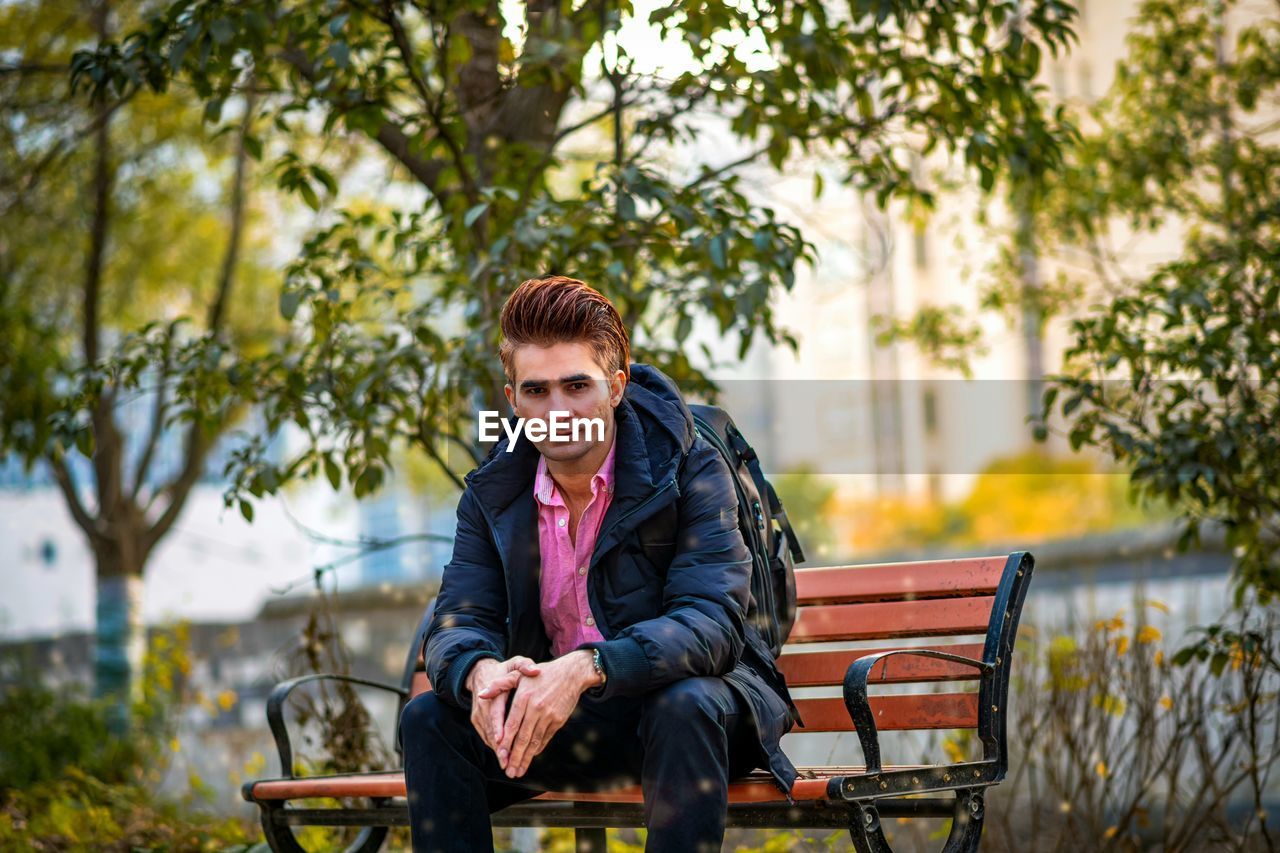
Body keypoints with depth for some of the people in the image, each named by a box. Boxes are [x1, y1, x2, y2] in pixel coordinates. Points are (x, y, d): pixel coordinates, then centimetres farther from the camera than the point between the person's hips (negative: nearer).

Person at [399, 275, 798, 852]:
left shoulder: (691, 471, -15)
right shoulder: (493, 492, -1)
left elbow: (711, 621, -26)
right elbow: (456, 625, -7)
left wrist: (586, 668, -43)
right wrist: (480, 670, -34)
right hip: (558, 716, 4)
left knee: (685, 707, -37)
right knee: (428, 719, -17)